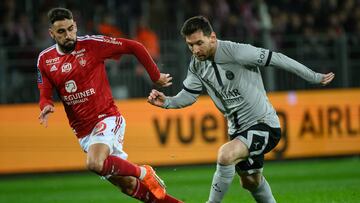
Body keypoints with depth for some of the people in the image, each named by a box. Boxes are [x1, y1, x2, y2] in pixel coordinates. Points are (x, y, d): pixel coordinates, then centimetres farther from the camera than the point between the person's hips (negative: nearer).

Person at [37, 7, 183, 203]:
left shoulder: (92, 44, -10)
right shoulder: (44, 60, 2)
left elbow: (134, 47, -4)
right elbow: (45, 96, 6)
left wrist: (156, 76, 0)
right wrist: (46, 106, -18)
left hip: (107, 118, -5)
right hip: (83, 131, 5)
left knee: (95, 164, -33)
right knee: (128, 186, 4)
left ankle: (143, 173, -8)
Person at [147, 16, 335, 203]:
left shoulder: (236, 51, -22)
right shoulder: (196, 65, -1)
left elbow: (277, 59, -16)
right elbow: (188, 96, 6)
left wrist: (315, 77, -10)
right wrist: (166, 102, -16)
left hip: (263, 125, -8)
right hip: (238, 130, 8)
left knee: (226, 154, -30)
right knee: (250, 182, 20)